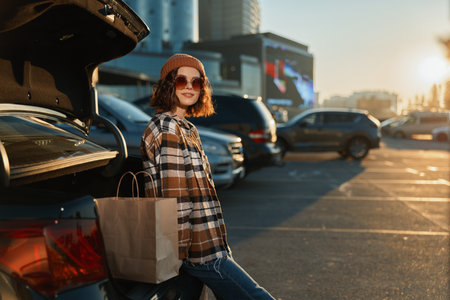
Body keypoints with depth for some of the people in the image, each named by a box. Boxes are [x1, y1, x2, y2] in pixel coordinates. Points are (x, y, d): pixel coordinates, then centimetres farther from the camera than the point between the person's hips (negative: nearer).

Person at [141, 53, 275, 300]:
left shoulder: (186, 129, 17)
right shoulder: (168, 128, -14)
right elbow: (176, 199, -19)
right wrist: (179, 256, -18)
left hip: (210, 248, 10)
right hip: (201, 252, -10)